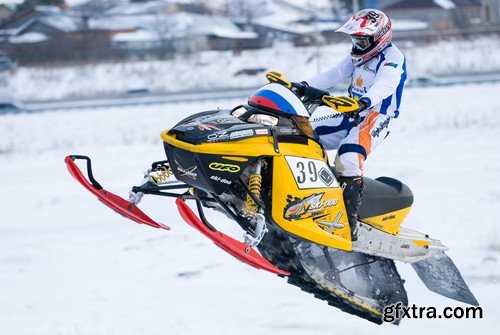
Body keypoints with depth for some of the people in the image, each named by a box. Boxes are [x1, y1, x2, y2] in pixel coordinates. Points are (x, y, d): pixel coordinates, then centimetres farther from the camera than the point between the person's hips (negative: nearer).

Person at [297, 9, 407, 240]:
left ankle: (351, 222, -40)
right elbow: (333, 75, 9)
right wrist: (305, 86, -6)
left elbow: (384, 86, -28)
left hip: (375, 119, -10)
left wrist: (365, 101, -48)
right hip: (350, 117, 10)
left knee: (349, 156, -34)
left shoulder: (392, 58, -9)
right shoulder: (358, 58, 18)